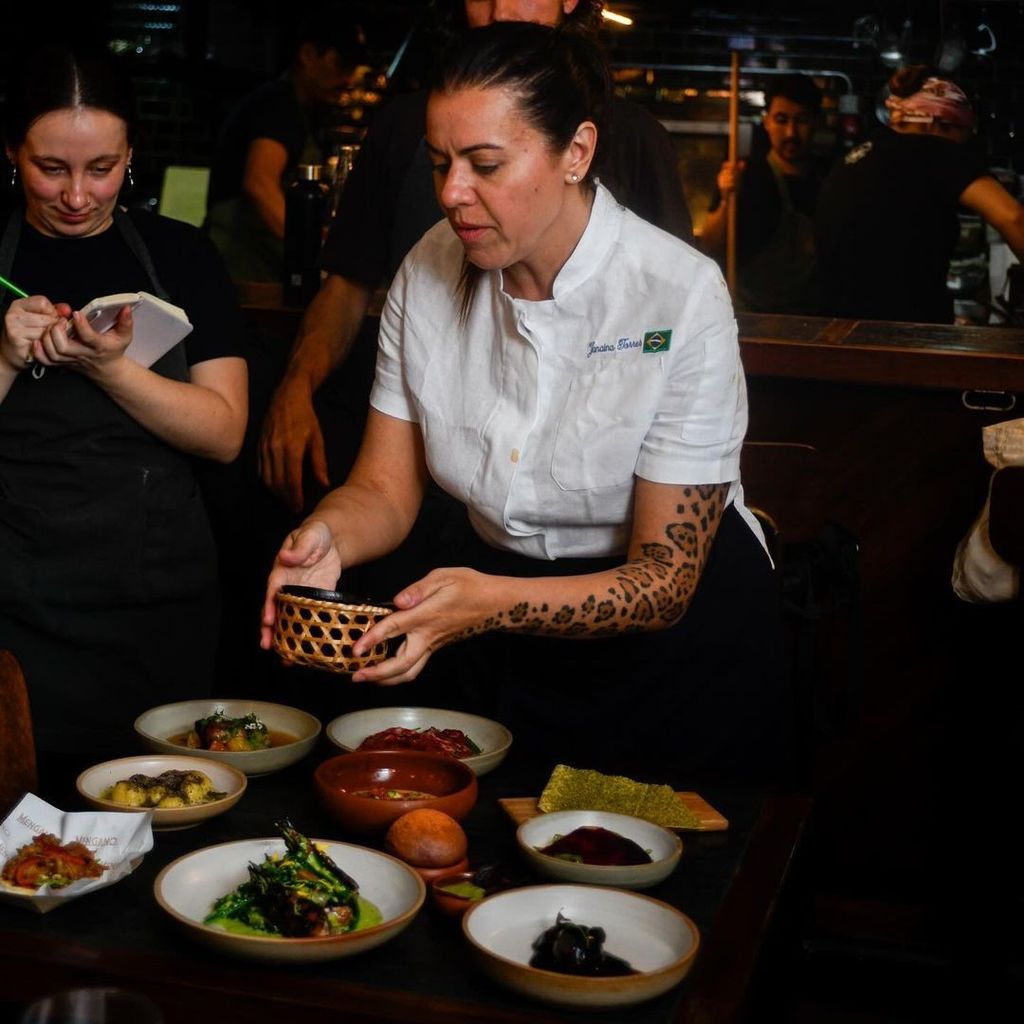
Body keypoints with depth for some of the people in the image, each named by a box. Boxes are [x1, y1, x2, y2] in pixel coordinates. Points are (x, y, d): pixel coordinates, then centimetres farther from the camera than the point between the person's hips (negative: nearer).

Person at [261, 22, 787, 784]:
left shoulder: (682, 296, -24)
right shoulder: (430, 271, -9)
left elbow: (665, 579, -23)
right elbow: (386, 490, -5)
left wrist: (493, 605, -39)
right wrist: (326, 538, -29)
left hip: (676, 632, -3)